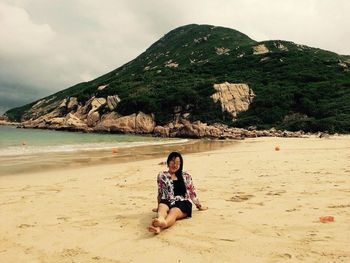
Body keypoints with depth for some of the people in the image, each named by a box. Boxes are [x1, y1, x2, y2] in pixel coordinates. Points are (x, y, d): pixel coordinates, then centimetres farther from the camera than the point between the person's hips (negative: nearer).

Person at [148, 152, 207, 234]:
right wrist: (159, 207, 27)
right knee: (162, 208, -36)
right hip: (167, 201, 1)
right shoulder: (162, 176, 13)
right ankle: (160, 220, -71)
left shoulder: (186, 176, 16)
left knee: (173, 212, -36)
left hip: (183, 202, -1)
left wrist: (199, 206, 28)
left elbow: (192, 192, 22)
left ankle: (160, 226, -67)